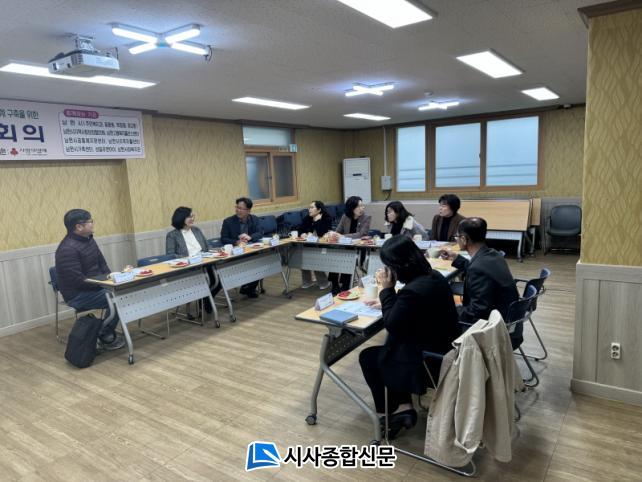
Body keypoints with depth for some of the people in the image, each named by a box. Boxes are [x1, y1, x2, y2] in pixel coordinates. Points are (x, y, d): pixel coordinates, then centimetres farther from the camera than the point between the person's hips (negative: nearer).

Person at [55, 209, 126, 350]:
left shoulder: (88, 239, 6)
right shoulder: (68, 249, -23)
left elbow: (102, 263, 14)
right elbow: (78, 281, -25)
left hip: (94, 286, 9)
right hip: (78, 295, -9)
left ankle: (108, 332, 4)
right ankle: (103, 337, -6)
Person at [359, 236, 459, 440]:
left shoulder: (412, 291, -30)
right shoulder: (433, 276, -1)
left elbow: (392, 325, -16)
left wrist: (387, 289, -13)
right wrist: (387, 301, 8)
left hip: (428, 361, -9)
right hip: (444, 351, 9)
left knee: (367, 357, 11)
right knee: (387, 350, 25)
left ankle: (389, 411, 24)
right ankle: (402, 407, 22)